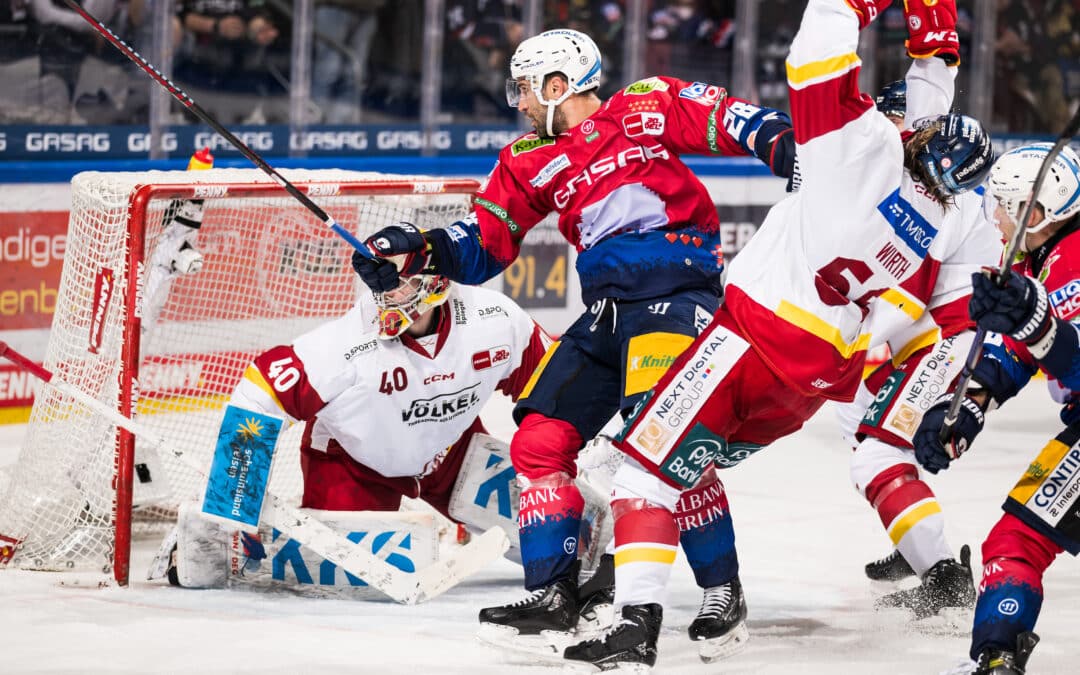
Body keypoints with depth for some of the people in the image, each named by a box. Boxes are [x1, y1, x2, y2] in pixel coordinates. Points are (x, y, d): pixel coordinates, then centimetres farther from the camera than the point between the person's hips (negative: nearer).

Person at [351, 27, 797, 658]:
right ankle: (552, 593, 8)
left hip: (680, 291, -7)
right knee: (541, 437, 0)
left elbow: (727, 119, -3)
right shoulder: (531, 164, 17)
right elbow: (481, 248, 15)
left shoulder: (646, 108, 2)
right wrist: (417, 250, -1)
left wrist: (782, 142, -22)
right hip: (608, 314, 7)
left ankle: (722, 587, -9)